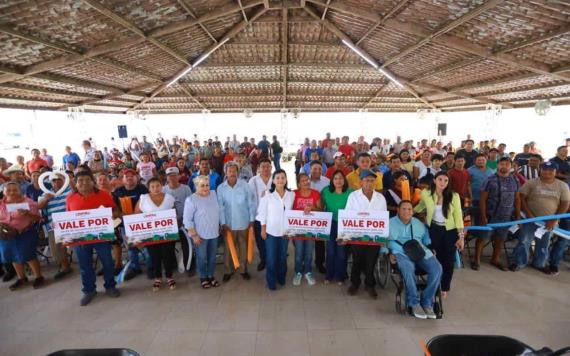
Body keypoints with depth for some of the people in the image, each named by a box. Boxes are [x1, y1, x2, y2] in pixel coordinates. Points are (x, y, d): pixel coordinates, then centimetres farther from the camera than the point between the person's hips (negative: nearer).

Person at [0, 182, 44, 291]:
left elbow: (37, 218, -10)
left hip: (25, 233, -5)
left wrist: (27, 214, -27)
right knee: (13, 256, 14)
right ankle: (21, 278, 31)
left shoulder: (28, 202, -8)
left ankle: (39, 277, 11)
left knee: (28, 255, -4)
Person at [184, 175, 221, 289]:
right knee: (202, 258, 11)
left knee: (212, 257, 17)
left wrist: (219, 227, 14)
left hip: (214, 233, 5)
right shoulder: (191, 200, -15)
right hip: (200, 235, -5)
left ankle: (211, 276, 36)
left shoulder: (213, 194, 1)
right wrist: (194, 235, -15)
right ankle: (203, 278, 32)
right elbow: (187, 220, -14)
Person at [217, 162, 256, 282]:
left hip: (244, 223, 0)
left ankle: (243, 269, 33)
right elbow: (220, 207, -4)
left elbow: (251, 203, -4)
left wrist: (252, 220, -4)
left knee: (243, 248, 14)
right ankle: (228, 270, 32)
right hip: (228, 224, 1)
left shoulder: (245, 185, -8)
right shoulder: (221, 188, -5)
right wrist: (223, 223, -8)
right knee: (228, 248, 13)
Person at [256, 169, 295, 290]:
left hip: (286, 231, 2)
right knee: (271, 257, 5)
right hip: (271, 230, -2)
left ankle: (281, 277, 36)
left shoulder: (291, 195, -2)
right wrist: (263, 229, -5)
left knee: (283, 256, 15)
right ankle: (271, 281, 22)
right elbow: (262, 213, -4)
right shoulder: (268, 195, -9)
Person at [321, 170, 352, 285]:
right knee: (330, 250, 6)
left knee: (341, 251, 6)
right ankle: (329, 275, 23)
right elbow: (321, 206, 7)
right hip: (330, 224, 2)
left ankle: (340, 276, 24)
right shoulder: (326, 191, -1)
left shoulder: (350, 192, -8)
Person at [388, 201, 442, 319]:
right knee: (408, 268, -37)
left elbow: (427, 240, 29)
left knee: (437, 268, -24)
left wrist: (431, 250, 9)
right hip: (401, 253, -4)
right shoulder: (390, 223, 10)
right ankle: (414, 303, -19)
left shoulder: (419, 224, 24)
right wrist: (389, 253, -9)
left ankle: (427, 302, -12)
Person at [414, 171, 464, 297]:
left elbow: (458, 216, -10)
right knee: (435, 258, 6)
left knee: (448, 260, 11)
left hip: (450, 231, 0)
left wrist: (461, 236, -12)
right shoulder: (425, 194, -8)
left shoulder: (454, 196, -12)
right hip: (434, 230, 1)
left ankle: (445, 287, 32)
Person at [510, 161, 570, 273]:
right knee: (524, 241, 0)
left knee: (543, 245, 16)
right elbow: (522, 198, -6)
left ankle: (539, 264, 33)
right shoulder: (531, 183, -6)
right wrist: (528, 213, -14)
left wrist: (554, 220, -9)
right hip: (531, 219, -2)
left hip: (549, 222, 2)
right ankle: (519, 262, 12)